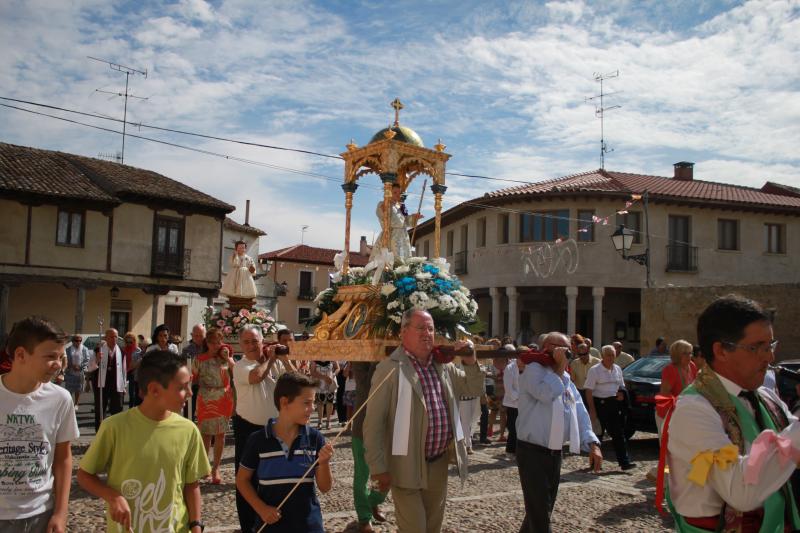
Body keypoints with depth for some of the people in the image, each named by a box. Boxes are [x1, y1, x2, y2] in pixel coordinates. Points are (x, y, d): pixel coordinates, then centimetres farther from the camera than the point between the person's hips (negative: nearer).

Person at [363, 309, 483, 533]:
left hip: (440, 462, 7)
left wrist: (470, 361, 0)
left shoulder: (443, 365, 6)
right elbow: (373, 423, -16)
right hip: (408, 466, -7)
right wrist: (378, 468, -17)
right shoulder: (390, 369, -15)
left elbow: (471, 386, 20)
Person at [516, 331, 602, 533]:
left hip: (555, 452, 8)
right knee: (539, 511, -6)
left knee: (543, 507, 17)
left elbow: (580, 412, 9)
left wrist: (592, 443, -3)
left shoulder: (566, 378, 13)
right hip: (532, 451, -8)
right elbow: (549, 394, -29)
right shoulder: (533, 369, -11)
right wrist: (560, 367, -17)